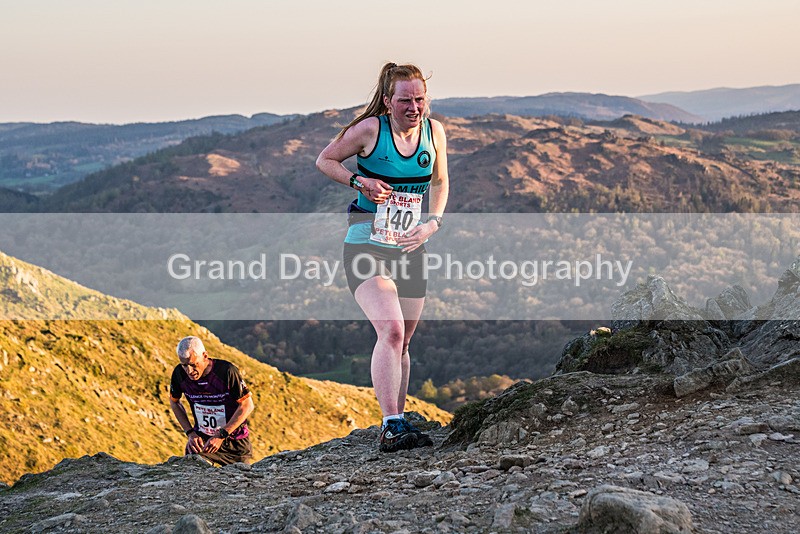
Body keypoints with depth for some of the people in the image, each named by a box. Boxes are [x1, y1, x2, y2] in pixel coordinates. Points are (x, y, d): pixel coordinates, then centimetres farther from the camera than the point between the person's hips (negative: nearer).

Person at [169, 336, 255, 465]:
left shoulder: (227, 371, -22)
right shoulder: (179, 374, -12)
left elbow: (247, 405, -16)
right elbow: (174, 402, 8)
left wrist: (221, 435, -21)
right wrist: (190, 433, -3)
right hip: (201, 439, 1)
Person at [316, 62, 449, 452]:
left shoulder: (433, 131, 3)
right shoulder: (370, 129, -10)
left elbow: (439, 182, 17)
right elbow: (325, 160, 3)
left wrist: (432, 223, 2)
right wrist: (359, 181, -14)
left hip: (410, 249, 5)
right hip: (367, 245, -5)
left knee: (401, 344, 10)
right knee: (391, 331, -23)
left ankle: (396, 425, 21)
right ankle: (391, 427, -26)